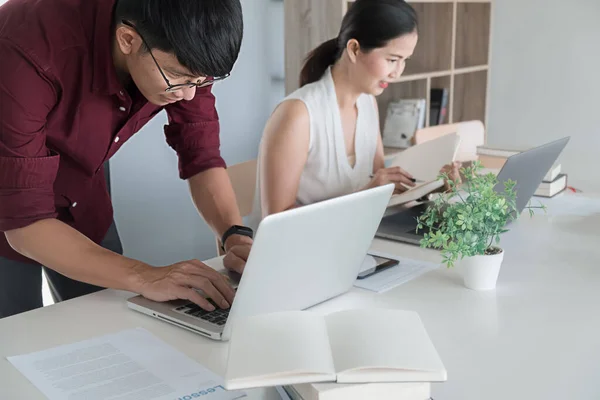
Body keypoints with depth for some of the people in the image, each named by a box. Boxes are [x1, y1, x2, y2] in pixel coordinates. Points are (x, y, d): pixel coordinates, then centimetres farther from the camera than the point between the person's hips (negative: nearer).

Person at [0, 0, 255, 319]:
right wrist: (143, 277, -44)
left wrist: (236, 236, -28)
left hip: (79, 201, 4)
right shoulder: (29, 52, -37)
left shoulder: (179, 55, -22)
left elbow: (201, 155, -12)